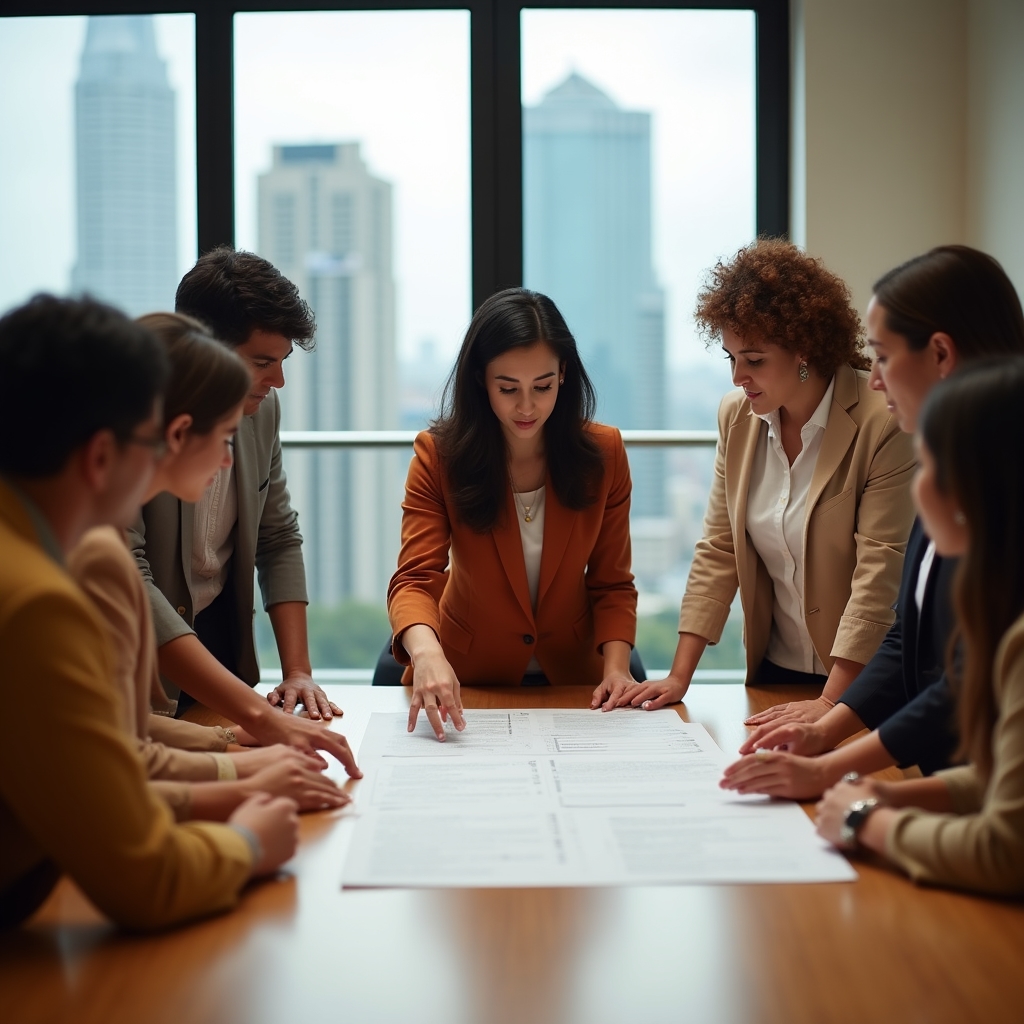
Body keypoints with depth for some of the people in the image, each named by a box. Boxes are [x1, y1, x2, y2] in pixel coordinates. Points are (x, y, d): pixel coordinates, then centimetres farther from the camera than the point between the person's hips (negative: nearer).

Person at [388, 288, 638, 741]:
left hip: (571, 677, 1)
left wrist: (615, 665, -17)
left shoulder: (603, 452, -5)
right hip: (467, 680, -1)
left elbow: (612, 583, 1)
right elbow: (415, 578, -19)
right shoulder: (439, 455, -11)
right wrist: (426, 652, -41)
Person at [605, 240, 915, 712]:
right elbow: (718, 550, 6)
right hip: (775, 673, 5)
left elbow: (878, 572, -17)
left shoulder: (882, 425, -14)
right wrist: (679, 676, -1)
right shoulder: (737, 416, 3)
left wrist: (831, 703, -22)